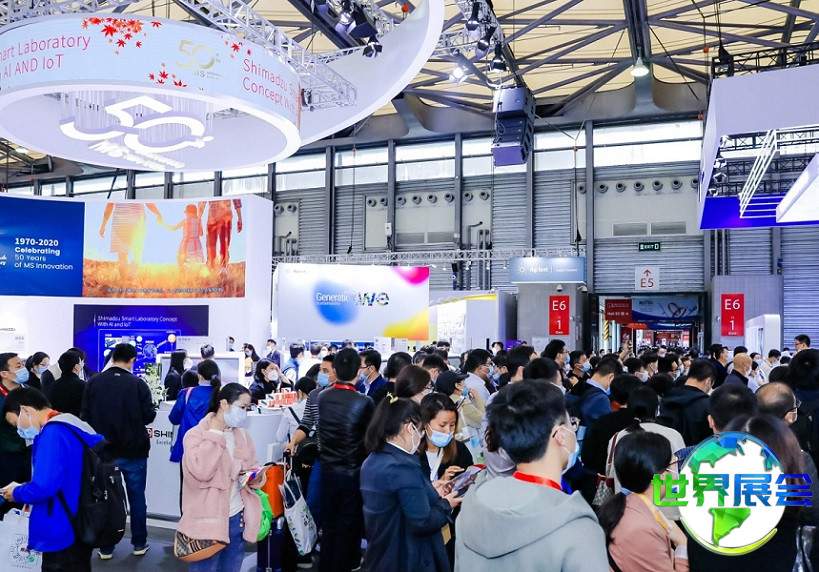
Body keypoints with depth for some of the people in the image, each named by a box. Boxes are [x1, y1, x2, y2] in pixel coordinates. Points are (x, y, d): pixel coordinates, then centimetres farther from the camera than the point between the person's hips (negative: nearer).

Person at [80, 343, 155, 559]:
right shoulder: (138, 384, -12)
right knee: (137, 497, 12)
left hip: (103, 450, 2)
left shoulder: (93, 382, -6)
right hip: (133, 451, -1)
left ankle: (106, 547, 19)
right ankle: (139, 544, 20)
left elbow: (85, 416, -5)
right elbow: (149, 415, -10)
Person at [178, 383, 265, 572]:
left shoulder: (243, 435, 8)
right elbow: (201, 471, -25)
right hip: (208, 521, -6)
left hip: (237, 518, 6)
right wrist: (215, 433, -18)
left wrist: (256, 476, -6)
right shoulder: (196, 434, -11)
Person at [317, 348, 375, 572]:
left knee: (329, 524, 18)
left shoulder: (322, 397, -6)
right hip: (353, 473, -4)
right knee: (348, 526, 12)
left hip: (328, 470, 4)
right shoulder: (363, 402, -21)